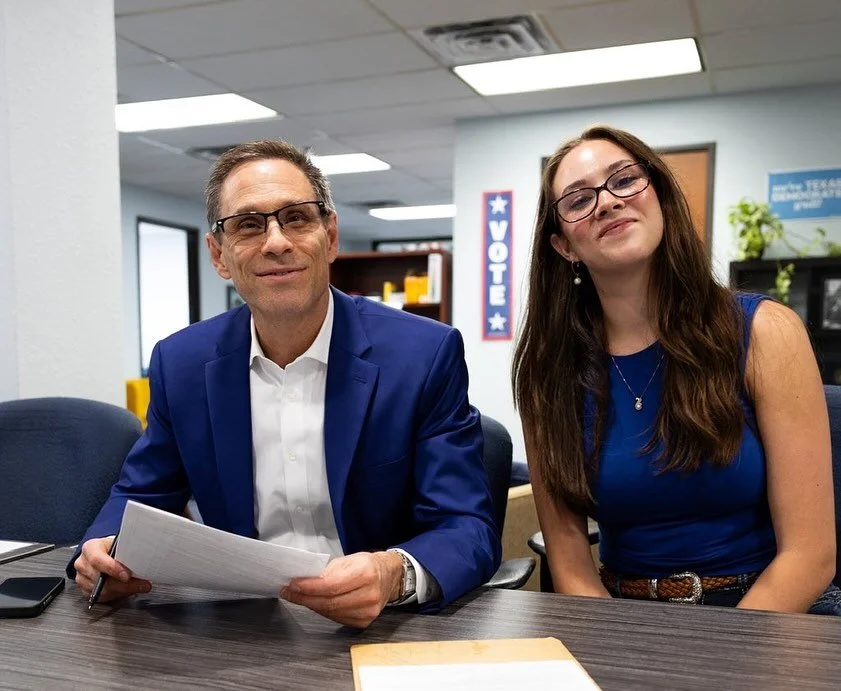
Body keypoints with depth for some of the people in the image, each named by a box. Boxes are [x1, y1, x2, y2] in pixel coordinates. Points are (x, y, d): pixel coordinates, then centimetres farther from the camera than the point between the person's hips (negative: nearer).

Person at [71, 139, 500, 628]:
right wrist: (107, 551, -12)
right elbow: (142, 497, 11)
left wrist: (396, 574, -34)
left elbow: (470, 530, -12)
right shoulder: (182, 363, -1)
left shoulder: (426, 354, -11)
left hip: (382, 626, -3)